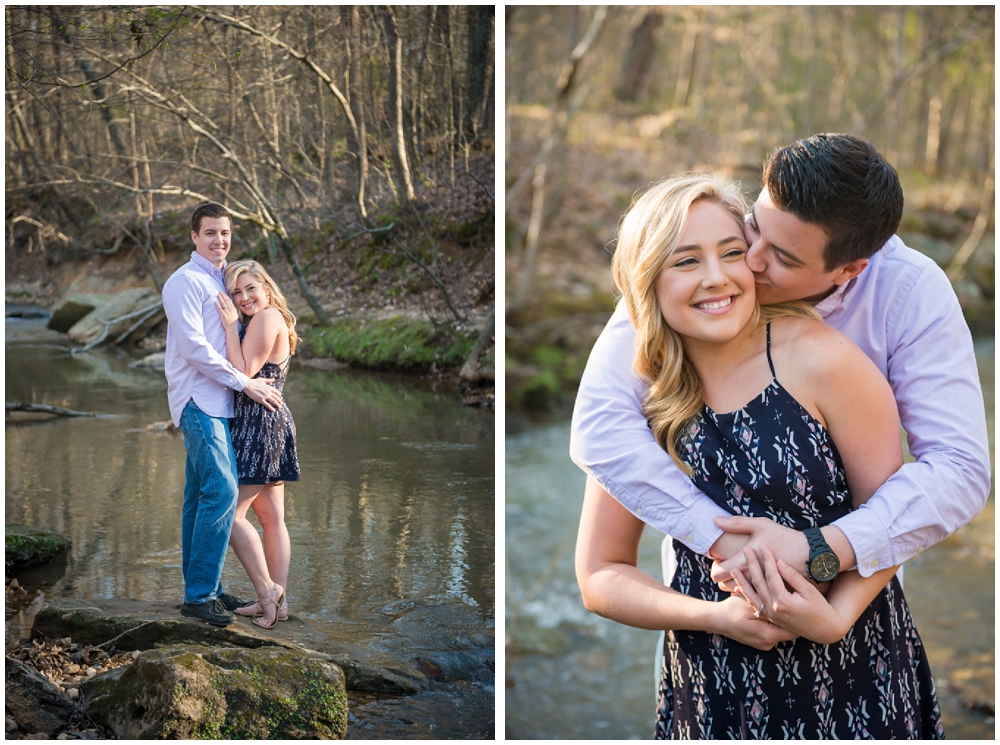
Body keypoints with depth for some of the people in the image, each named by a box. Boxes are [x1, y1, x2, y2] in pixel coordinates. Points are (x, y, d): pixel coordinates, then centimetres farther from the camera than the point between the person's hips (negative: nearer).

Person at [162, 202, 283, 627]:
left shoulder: (224, 281, 19)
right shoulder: (185, 281, -7)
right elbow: (194, 346, -15)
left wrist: (259, 378, 12)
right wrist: (245, 383, -13)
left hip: (219, 402, 9)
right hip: (198, 400, -8)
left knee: (202, 497, 11)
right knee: (221, 490, -16)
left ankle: (202, 588, 16)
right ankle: (199, 594, -12)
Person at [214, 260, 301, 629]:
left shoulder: (267, 317, -12)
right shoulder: (272, 321, 18)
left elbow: (244, 373, -17)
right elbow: (247, 374, 15)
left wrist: (230, 326, -14)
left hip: (260, 423, -11)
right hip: (272, 421, 11)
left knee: (230, 511, -6)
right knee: (272, 517, 10)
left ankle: (266, 589, -3)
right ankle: (278, 600, 14)